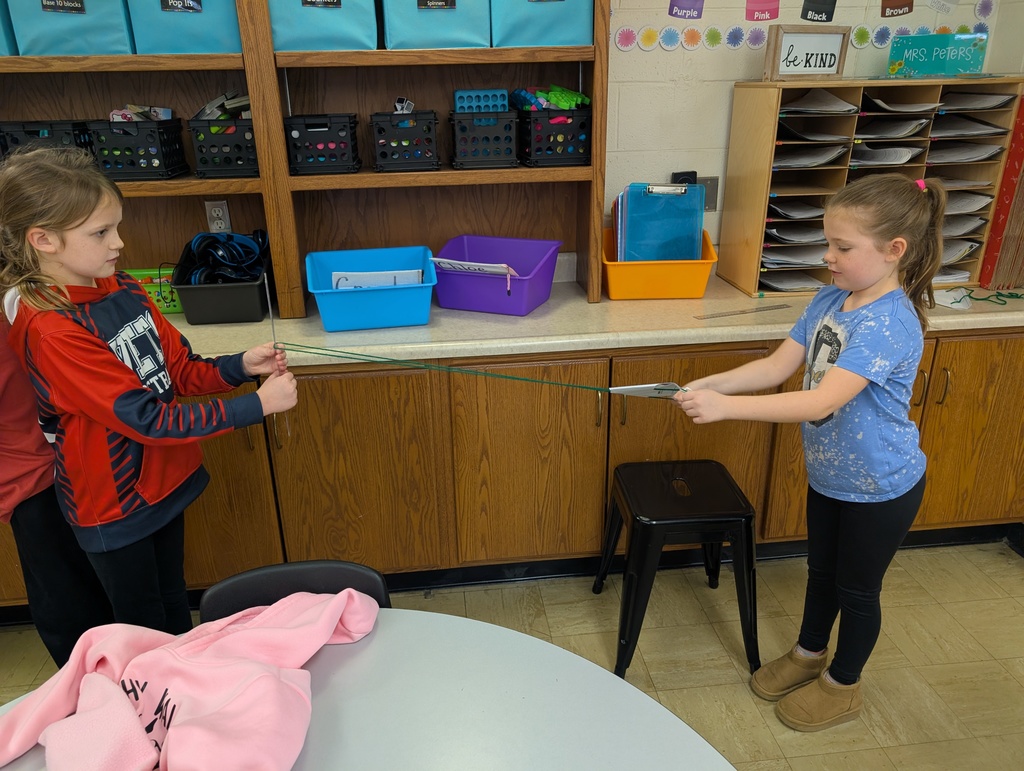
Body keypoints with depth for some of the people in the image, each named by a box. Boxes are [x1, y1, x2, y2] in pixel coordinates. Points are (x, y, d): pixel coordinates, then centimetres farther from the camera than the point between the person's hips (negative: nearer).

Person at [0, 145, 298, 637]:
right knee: (145, 631, 15)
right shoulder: (49, 332, -26)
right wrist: (258, 406, -27)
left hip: (165, 480, 7)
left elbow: (180, 370, 4)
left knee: (175, 604, 25)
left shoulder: (123, 290, -4)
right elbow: (148, 418, -28)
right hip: (114, 504, -7)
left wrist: (240, 366, -15)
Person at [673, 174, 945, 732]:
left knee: (857, 587, 15)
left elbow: (821, 402, -40)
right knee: (821, 571, 26)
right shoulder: (830, 300, -6)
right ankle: (808, 654, 50)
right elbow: (777, 366, -8)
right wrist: (711, 384, -24)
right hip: (828, 473, 7)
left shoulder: (889, 324, -31)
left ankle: (842, 686, 39)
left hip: (880, 487, -7)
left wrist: (724, 406, -45)